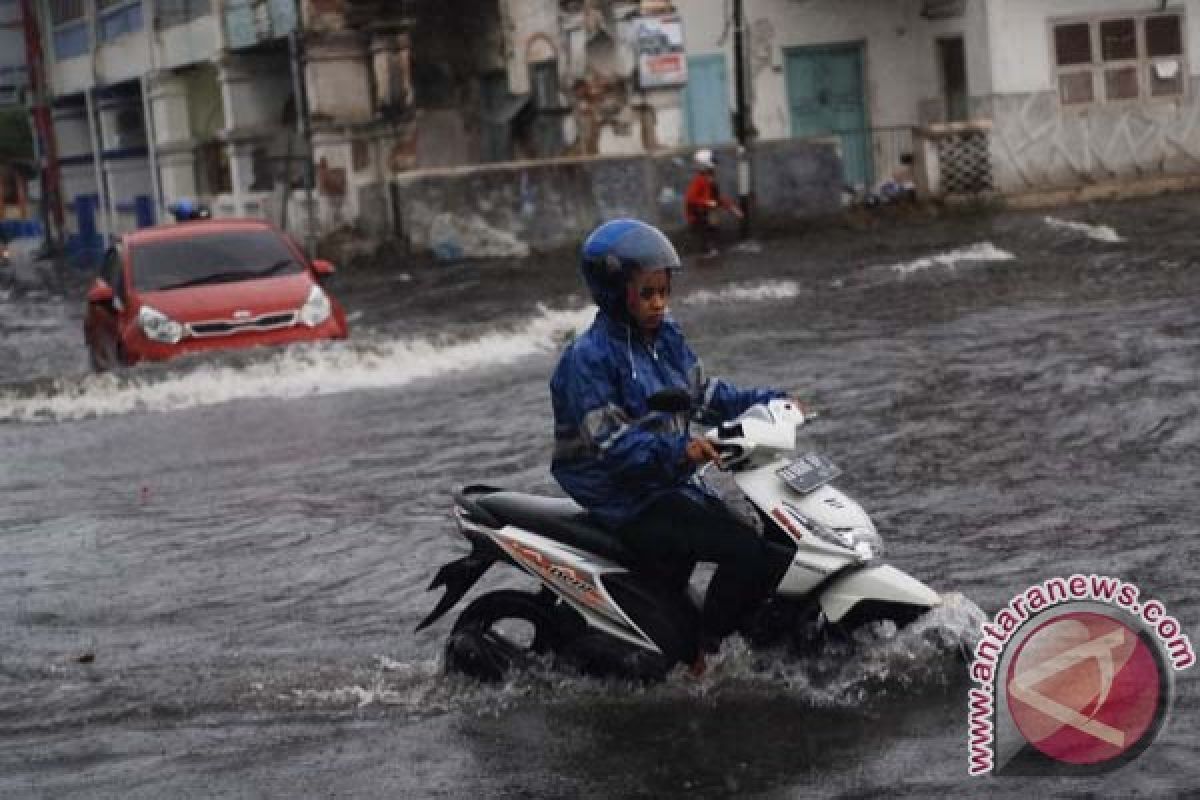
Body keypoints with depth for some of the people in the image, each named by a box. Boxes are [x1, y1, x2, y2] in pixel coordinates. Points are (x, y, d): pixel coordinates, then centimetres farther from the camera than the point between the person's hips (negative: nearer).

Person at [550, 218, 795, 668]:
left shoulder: (665, 337, 10)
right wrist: (676, 449, -36)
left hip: (676, 485, 9)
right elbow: (611, 443, -23)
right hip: (631, 503, -9)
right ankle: (703, 657, -10)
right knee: (752, 552, -22)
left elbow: (702, 392, 18)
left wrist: (767, 401, 6)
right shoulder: (588, 359, -15)